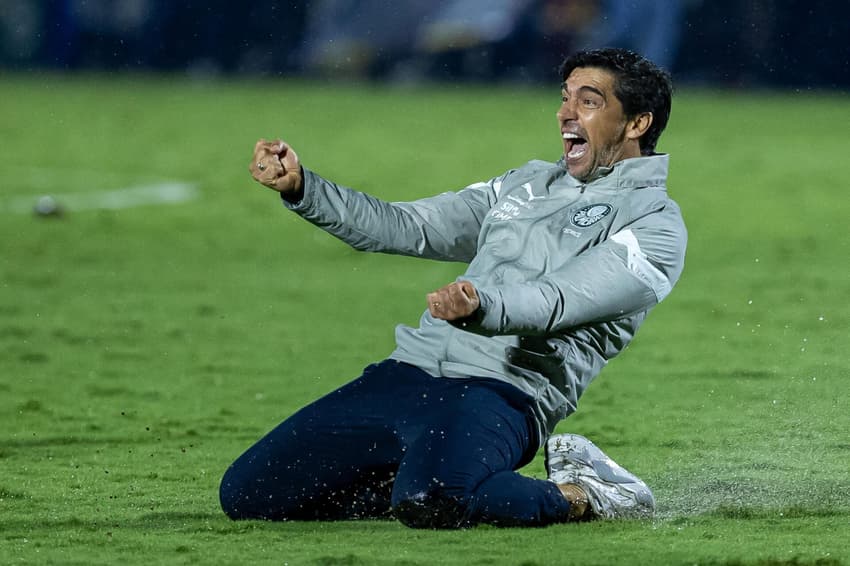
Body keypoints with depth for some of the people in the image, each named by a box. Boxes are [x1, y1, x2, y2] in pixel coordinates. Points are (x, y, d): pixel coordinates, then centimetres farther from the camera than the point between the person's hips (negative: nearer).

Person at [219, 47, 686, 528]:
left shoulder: (654, 224, 1)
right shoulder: (526, 184, 25)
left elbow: (559, 301, -15)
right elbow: (406, 228, 21)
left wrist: (484, 305, -36)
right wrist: (299, 186, 7)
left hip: (503, 393, -7)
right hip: (406, 375, 7)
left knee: (432, 502, -40)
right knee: (245, 494, -3)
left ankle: (579, 498, -10)